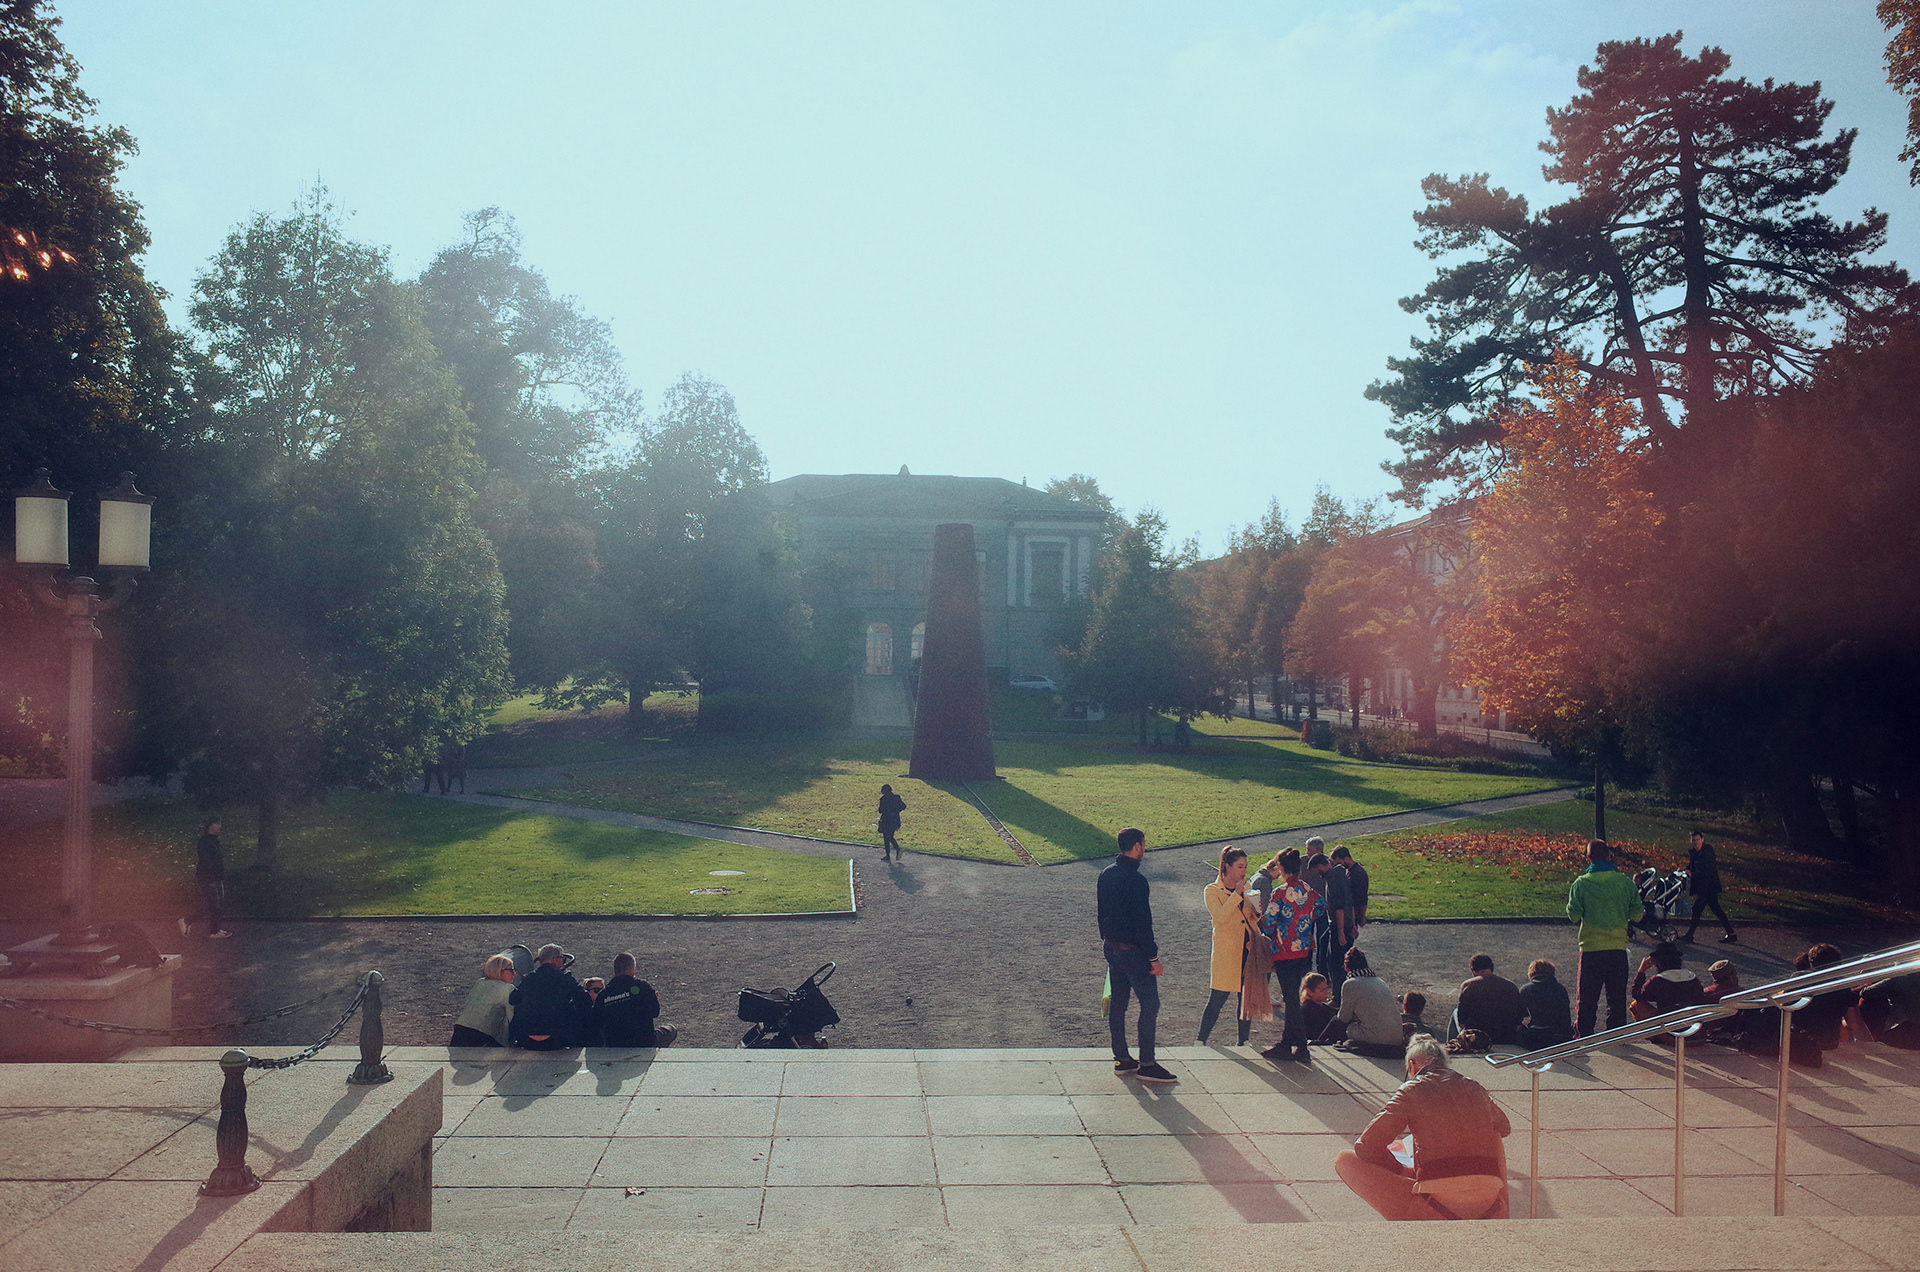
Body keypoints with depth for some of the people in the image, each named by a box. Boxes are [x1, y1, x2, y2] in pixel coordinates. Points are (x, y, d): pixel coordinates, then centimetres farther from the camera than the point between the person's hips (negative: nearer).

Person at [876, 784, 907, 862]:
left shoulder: (883, 799, -15)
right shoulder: (896, 798, 3)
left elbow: (881, 810, -16)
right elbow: (903, 806, 4)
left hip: (886, 821, -6)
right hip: (895, 820, 6)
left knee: (886, 838, 7)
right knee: (890, 837, 20)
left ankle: (888, 856, 11)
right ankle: (898, 850, 3)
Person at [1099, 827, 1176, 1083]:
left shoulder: (1106, 875, 6)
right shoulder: (1136, 880, -21)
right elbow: (1143, 922, -20)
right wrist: (1153, 957, -15)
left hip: (1111, 947, 9)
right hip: (1133, 951, -9)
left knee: (1117, 1002, 13)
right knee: (1149, 1004, -2)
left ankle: (1122, 1059, 20)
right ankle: (1147, 1064, 1)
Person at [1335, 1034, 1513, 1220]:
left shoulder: (1411, 1090, 3)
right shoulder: (1475, 1088, 15)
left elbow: (1366, 1147, 0)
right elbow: (1505, 1128, 36)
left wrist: (1403, 1172, 15)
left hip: (1439, 1208, -5)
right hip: (1488, 1209, 5)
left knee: (1344, 1159, 7)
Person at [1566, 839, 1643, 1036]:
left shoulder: (1581, 883, -9)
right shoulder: (1626, 882, -3)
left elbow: (1573, 916, -9)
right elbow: (1637, 915, 0)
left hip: (1591, 947, -2)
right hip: (1618, 946, 2)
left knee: (1587, 995, 8)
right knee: (1617, 994, 13)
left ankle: (1585, 1033, 12)